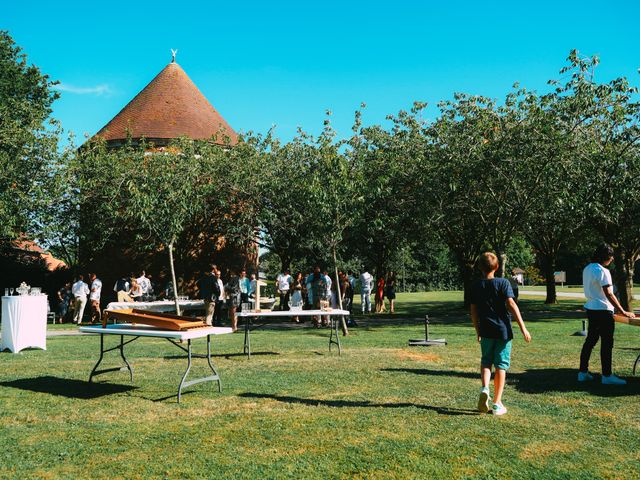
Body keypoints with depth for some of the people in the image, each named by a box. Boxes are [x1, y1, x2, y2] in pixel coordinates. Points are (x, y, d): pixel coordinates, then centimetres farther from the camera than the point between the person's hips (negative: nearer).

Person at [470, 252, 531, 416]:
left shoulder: (476, 286, 3)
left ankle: (485, 388, -8)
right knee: (501, 365, 6)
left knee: (486, 361, 18)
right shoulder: (503, 283, -7)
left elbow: (473, 311, 6)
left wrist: (477, 331, 19)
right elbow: (511, 305, -14)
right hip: (503, 330, -2)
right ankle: (497, 404, 9)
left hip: (486, 331, 2)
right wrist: (523, 328, -12)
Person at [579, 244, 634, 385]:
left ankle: (583, 372, 17)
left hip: (591, 309, 9)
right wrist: (623, 312, -17)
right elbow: (608, 294, -20)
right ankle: (607, 376, 2)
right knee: (606, 343, -2)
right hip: (603, 310, -9)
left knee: (590, 340, 13)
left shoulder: (587, 269, 10)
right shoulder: (602, 271, -17)